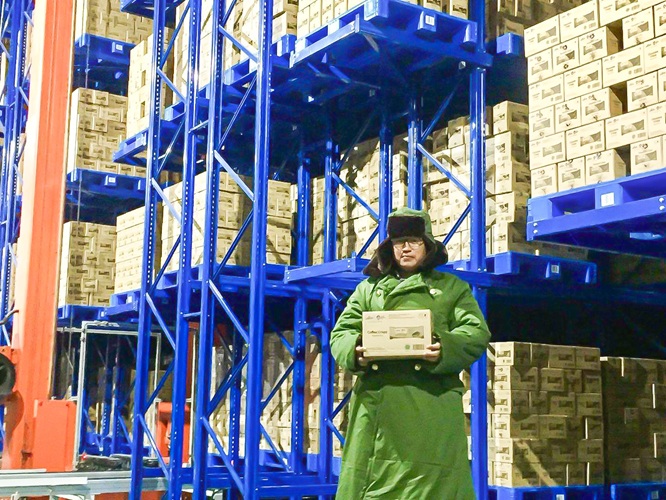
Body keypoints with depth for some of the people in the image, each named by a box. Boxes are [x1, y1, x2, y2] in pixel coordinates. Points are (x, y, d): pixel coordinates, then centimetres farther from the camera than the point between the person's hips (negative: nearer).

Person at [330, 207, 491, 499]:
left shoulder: (453, 287, 16)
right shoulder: (368, 288, 21)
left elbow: (476, 333, 4)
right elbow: (341, 333, 13)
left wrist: (445, 349, -18)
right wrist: (355, 351, -12)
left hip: (430, 405, -1)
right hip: (376, 406, 2)